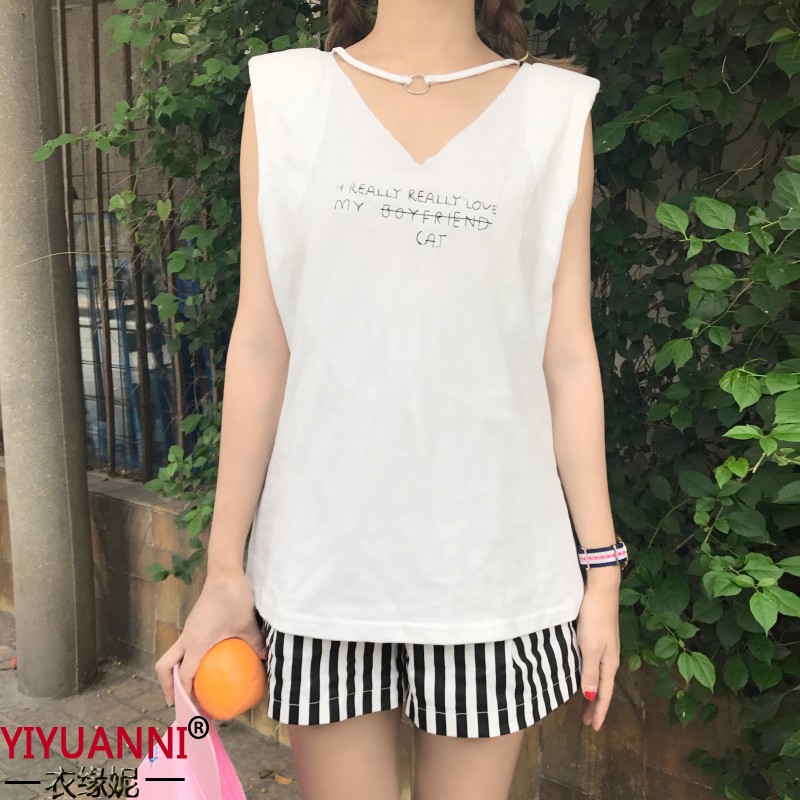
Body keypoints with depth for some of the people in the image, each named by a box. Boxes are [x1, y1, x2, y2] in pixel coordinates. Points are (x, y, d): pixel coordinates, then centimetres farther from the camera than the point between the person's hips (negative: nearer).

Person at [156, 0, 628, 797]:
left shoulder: (555, 110, 5)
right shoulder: (286, 95, 4)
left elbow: (567, 355, 4)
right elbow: (260, 345, 1)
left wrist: (601, 565, 2)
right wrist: (225, 568, 2)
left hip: (492, 557, 1)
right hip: (325, 555, 0)